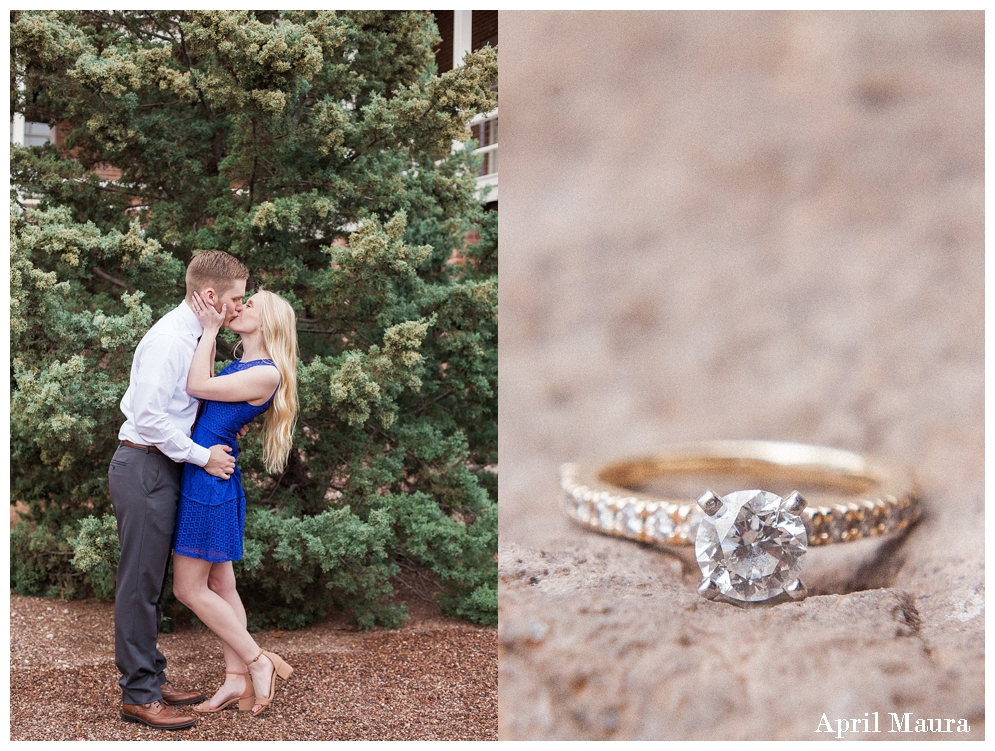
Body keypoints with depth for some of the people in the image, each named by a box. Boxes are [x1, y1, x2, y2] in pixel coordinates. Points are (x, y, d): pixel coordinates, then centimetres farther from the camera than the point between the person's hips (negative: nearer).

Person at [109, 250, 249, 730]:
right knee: (140, 582, -3)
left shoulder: (193, 336, 12)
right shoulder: (169, 339, -18)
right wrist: (203, 456, -18)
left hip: (162, 467, 10)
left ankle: (152, 677, 26)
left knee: (151, 581, 16)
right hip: (144, 468, -10)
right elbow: (149, 415, -24)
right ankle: (138, 695, 4)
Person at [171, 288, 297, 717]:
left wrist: (209, 330, -12)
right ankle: (237, 680, 17)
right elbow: (201, 388, 9)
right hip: (201, 476, 9)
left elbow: (196, 386, -17)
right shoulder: (241, 367, 14)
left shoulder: (266, 373, -16)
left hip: (211, 478, -9)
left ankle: (259, 662, 6)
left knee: (189, 587, -2)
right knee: (220, 585, 11)